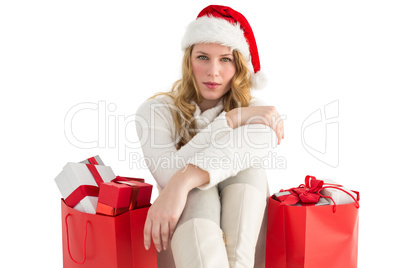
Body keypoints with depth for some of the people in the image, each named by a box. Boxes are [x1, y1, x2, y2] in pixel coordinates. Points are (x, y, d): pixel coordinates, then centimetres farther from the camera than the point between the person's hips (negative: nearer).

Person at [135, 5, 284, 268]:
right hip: (179, 231, -1)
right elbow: (168, 175, -22)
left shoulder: (256, 112, 0)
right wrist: (231, 120, -22)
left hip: (243, 232, 2)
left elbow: (259, 141, -28)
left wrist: (182, 182, -44)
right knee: (198, 189, -34)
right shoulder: (156, 111, -3)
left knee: (248, 167, -27)